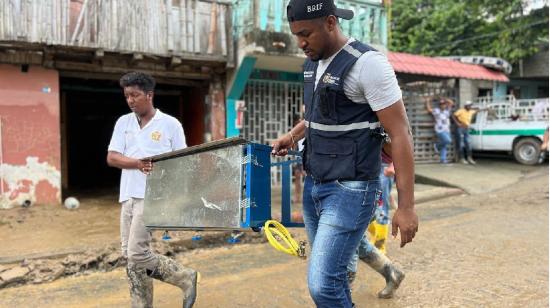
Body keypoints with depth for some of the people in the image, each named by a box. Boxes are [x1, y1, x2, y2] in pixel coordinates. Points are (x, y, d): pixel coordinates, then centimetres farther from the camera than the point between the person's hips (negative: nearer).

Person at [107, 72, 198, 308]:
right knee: (129, 254, 8)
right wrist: (138, 163, -14)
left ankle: (185, 278, 8)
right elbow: (112, 157, 4)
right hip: (128, 196, 6)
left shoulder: (170, 124, 0)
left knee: (137, 254, -12)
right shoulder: (123, 122, 12)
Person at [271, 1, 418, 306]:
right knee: (329, 275, 16)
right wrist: (291, 136, 15)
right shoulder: (312, 63, 10)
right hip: (313, 186, 8)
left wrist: (406, 206, -16)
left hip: (351, 191, -8)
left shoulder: (367, 63, -15)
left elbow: (400, 134, -15)